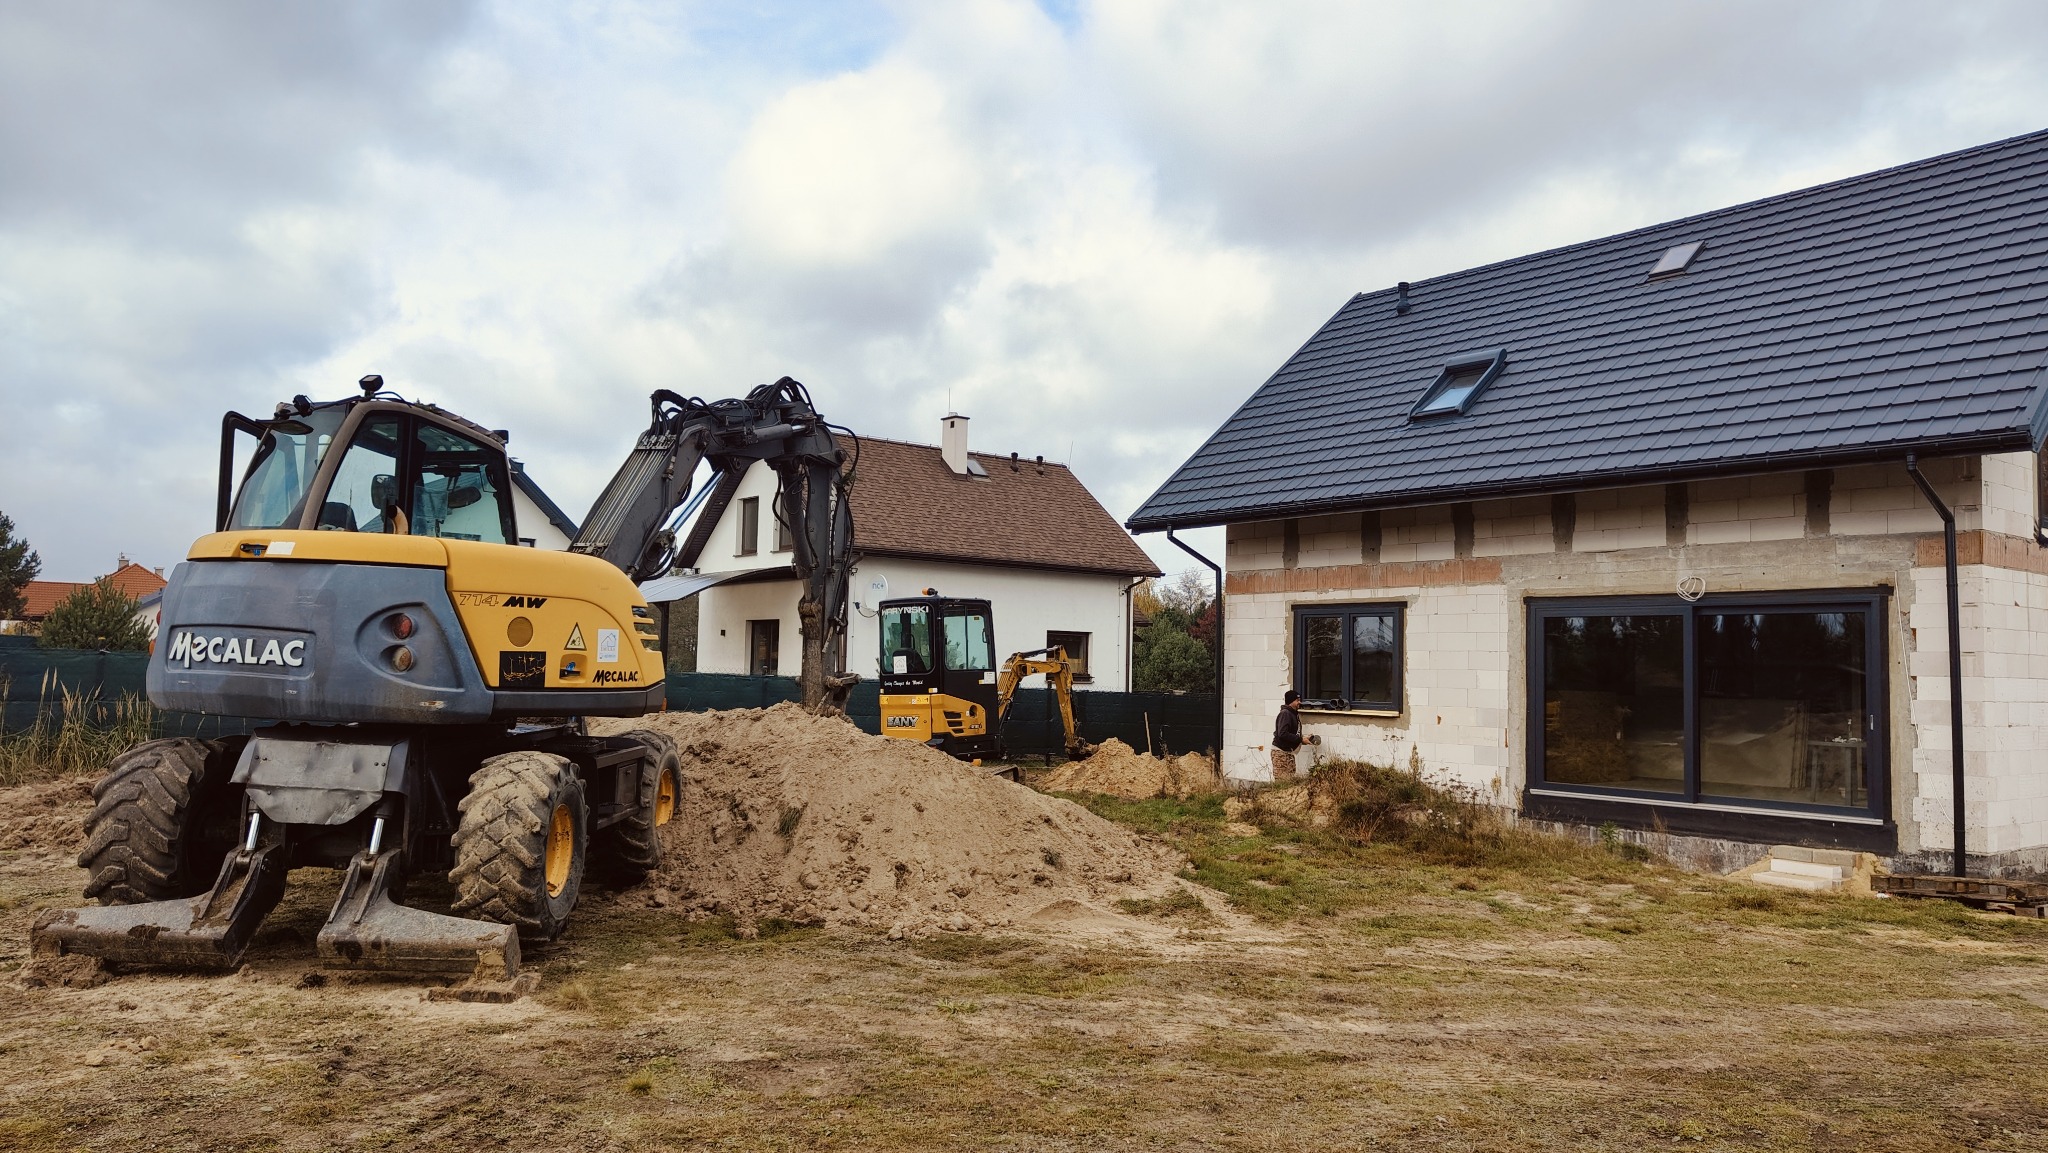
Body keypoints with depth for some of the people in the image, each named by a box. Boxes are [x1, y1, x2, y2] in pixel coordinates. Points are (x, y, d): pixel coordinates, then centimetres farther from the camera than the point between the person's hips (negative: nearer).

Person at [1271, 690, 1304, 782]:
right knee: (1282, 781, -9)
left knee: (1291, 779, 7)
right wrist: (1300, 739, -21)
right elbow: (1282, 734, -25)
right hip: (1280, 752, -9)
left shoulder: (1294, 714, 14)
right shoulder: (1285, 714, -15)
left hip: (1288, 752, 9)